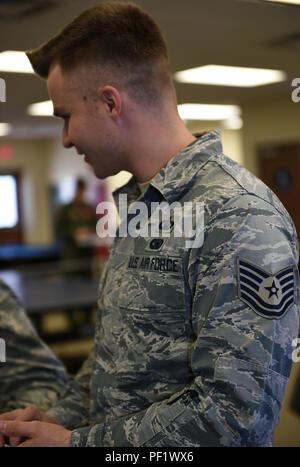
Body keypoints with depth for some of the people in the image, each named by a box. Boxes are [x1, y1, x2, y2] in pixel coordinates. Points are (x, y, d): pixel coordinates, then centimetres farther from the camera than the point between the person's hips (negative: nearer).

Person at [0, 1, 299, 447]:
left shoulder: (240, 216, -24)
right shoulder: (136, 206, 6)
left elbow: (236, 415, -28)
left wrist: (75, 442, -20)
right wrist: (62, 416, 0)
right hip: (102, 431, 7)